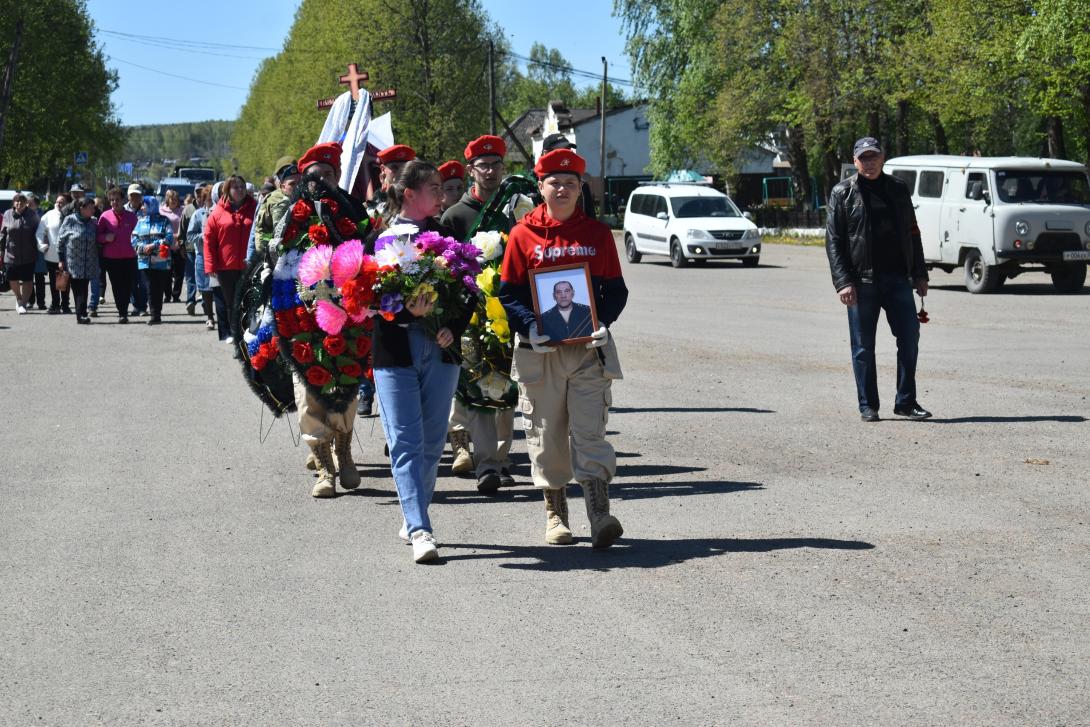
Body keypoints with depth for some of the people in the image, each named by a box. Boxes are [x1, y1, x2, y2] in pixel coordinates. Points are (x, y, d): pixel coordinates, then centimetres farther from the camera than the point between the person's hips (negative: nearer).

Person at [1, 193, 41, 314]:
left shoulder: (32, 215, -2)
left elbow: (38, 232, 2)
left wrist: (38, 247, -2)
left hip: (28, 255, -1)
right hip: (11, 253, 1)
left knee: (27, 280, 0)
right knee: (13, 280, 4)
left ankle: (23, 304, 10)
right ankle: (19, 298, 30)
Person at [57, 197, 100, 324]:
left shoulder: (93, 222, 7)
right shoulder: (70, 220, -3)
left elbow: (98, 241, 16)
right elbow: (60, 240, 0)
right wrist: (61, 260, -3)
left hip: (88, 264, 3)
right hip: (72, 262, -2)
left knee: (83, 289, -1)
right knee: (77, 289, -3)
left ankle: (81, 314, 0)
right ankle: (81, 314, -2)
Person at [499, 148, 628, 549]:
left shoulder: (597, 233, 6)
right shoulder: (523, 234, 2)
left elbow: (616, 289, 7)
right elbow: (509, 292, 2)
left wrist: (604, 322, -11)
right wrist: (529, 325, -15)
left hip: (590, 347, 0)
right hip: (540, 350, 0)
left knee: (589, 432, -7)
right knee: (546, 434, 8)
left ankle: (600, 515, -10)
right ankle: (555, 513, 21)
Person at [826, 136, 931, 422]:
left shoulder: (898, 189, 12)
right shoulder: (843, 193, 1)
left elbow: (912, 234, 17)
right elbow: (833, 241, -3)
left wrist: (919, 275, 12)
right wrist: (842, 282, -13)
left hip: (898, 278, 3)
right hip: (861, 281, -3)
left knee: (910, 337, 0)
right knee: (863, 347, 2)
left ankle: (906, 402, 10)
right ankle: (867, 406, 11)